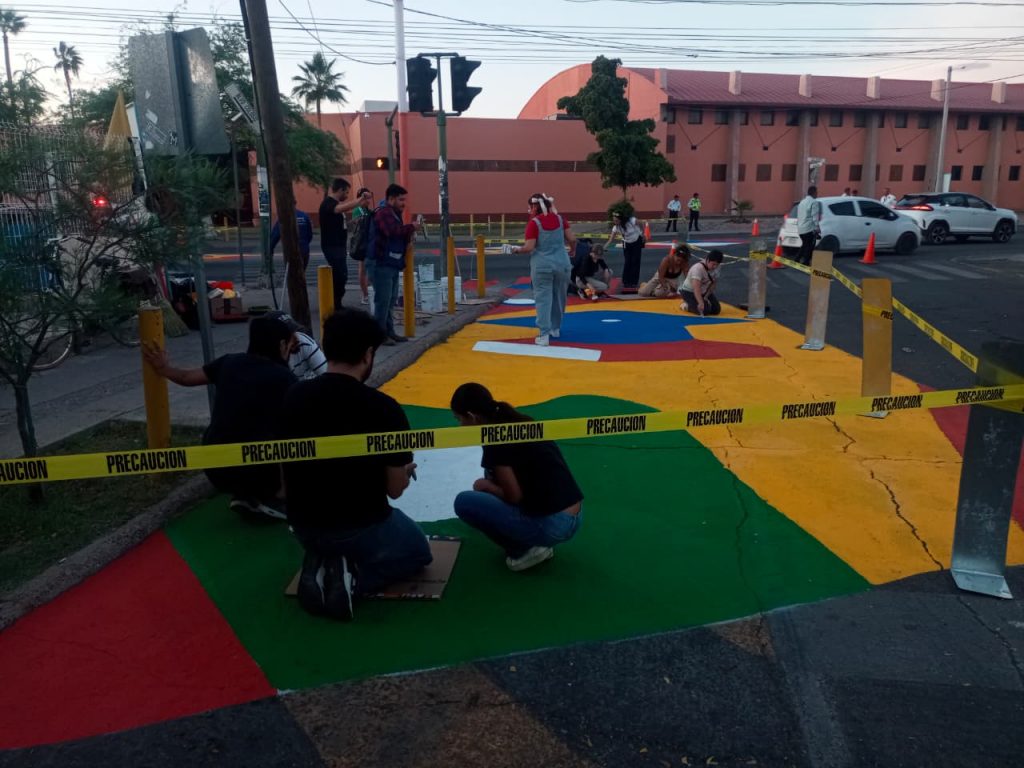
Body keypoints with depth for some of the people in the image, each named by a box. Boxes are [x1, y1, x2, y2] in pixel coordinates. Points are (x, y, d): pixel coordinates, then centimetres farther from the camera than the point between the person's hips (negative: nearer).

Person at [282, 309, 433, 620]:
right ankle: (354, 578, -2)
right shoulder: (383, 408, -21)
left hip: (304, 527, 5)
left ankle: (318, 568, 6)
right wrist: (406, 471, 11)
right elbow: (395, 488, -12)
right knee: (418, 552, 26)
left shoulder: (294, 397, -7)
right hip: (363, 528, -5)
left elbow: (286, 475, 7)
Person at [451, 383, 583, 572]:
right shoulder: (520, 422, 12)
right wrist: (491, 483, 31)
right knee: (495, 474, 22)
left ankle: (526, 550, 2)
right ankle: (531, 542, 16)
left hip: (552, 525, -9)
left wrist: (487, 486, 6)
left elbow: (514, 496, -11)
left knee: (464, 502, -4)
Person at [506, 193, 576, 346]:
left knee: (543, 299, 1)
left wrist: (517, 249, 5)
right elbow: (572, 239, 2)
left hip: (542, 266, -4)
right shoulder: (560, 219, 3)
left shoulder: (534, 223, -10)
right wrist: (572, 250, 21)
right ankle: (555, 328, 32)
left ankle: (544, 334, -4)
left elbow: (529, 248, -14)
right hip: (562, 264, 4)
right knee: (559, 297, 18)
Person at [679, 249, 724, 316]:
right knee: (705, 310, -24)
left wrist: (706, 297, -12)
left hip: (704, 292, 8)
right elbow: (696, 289, -42)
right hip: (690, 292, -7)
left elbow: (713, 283, -3)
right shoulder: (698, 268, -33)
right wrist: (701, 303, -51)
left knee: (716, 309, -3)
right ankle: (686, 305, 2)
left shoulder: (718, 267, -11)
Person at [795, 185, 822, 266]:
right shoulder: (814, 202, -10)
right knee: (809, 247, -1)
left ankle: (797, 261, 19)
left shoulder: (802, 202, 17)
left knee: (804, 246, 21)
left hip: (801, 229, 8)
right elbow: (815, 217, -15)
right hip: (809, 229, -8)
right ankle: (805, 263, -1)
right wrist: (817, 228, -12)